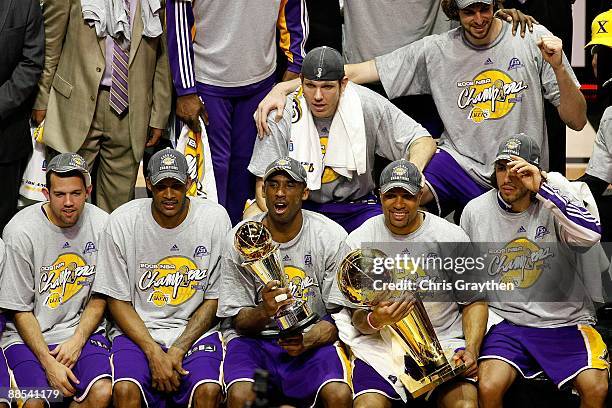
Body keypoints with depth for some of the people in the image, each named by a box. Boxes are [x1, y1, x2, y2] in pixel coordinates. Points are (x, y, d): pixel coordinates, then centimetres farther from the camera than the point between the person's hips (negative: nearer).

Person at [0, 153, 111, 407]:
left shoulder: (102, 225, -2)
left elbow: (99, 297, 7)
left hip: (82, 330, 3)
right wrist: (49, 362, -16)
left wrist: (76, 341, -8)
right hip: (27, 334, -2)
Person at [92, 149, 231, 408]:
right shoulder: (121, 222, -6)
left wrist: (177, 351, -11)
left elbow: (214, 299, 0)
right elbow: (117, 300, -1)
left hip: (195, 331, 0)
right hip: (136, 329, 0)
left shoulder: (215, 219, -5)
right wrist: (154, 353, -14)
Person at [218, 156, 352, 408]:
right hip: (254, 338, 0)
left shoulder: (332, 237, -2)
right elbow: (238, 319, -1)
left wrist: (307, 340, -21)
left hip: (314, 340, 0)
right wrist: (263, 312, -25)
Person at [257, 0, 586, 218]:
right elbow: (357, 71, -1)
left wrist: (558, 68, -19)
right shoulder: (435, 50, 0)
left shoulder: (533, 39, -3)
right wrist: (284, 87, -10)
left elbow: (577, 120, -1)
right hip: (460, 163, 0)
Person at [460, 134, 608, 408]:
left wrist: (541, 188, -26)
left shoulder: (553, 205, -2)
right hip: (506, 322, 1)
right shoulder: (475, 211, 5)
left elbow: (590, 235, -25)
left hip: (564, 320, -1)